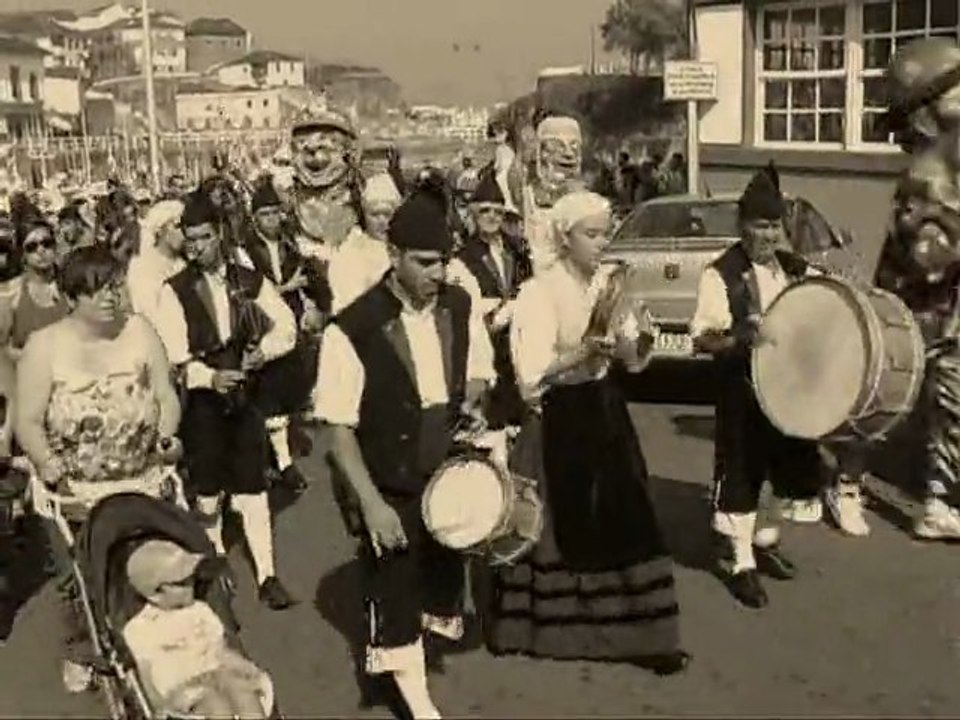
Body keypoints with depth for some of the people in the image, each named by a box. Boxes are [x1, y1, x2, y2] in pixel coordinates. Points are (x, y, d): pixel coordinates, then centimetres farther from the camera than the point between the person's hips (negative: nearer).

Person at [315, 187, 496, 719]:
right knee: (394, 595, 4)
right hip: (391, 490, -5)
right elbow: (338, 428, -16)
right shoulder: (352, 330, -21)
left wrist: (472, 405, -9)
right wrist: (371, 502, -20)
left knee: (444, 572, 21)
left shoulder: (460, 307, -6)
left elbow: (478, 375, 13)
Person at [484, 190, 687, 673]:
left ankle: (642, 633, 14)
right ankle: (543, 624, 23)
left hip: (604, 410, 6)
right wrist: (584, 352, -28)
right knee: (558, 523, 4)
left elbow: (634, 359, 4)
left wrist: (634, 344, -18)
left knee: (624, 518, 5)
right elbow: (532, 375, -19)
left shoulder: (609, 283, 5)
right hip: (557, 420, -5)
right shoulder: (538, 292, -13)